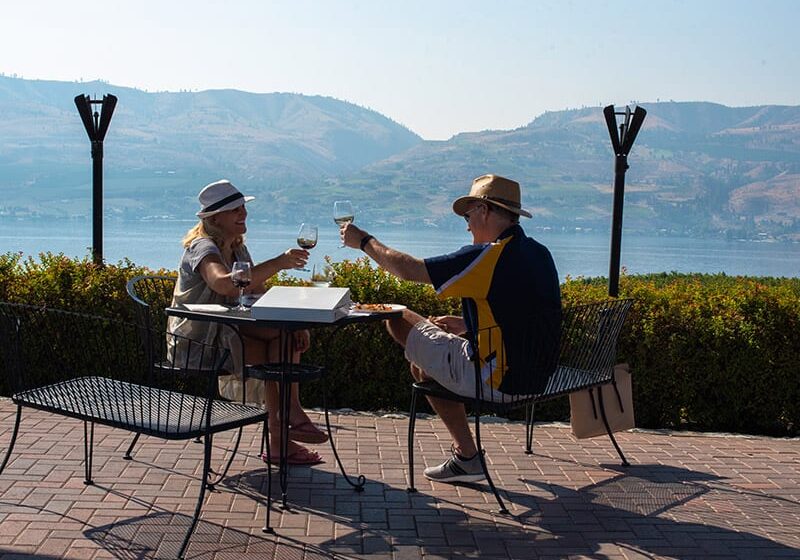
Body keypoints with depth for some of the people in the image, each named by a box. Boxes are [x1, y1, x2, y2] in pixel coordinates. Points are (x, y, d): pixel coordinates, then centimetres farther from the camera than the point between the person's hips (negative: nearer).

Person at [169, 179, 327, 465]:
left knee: (288, 337, -15)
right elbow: (224, 284, -38)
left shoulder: (237, 248, 13)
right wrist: (277, 264, -42)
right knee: (275, 353, -26)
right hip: (197, 340, -8)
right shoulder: (203, 247, -15)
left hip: (224, 331, 8)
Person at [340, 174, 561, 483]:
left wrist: (364, 241, 1)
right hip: (535, 375, 9)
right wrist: (468, 324, 17)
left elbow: (408, 269, -15)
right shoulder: (539, 253, 6)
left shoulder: (489, 257, -21)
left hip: (497, 381, -9)